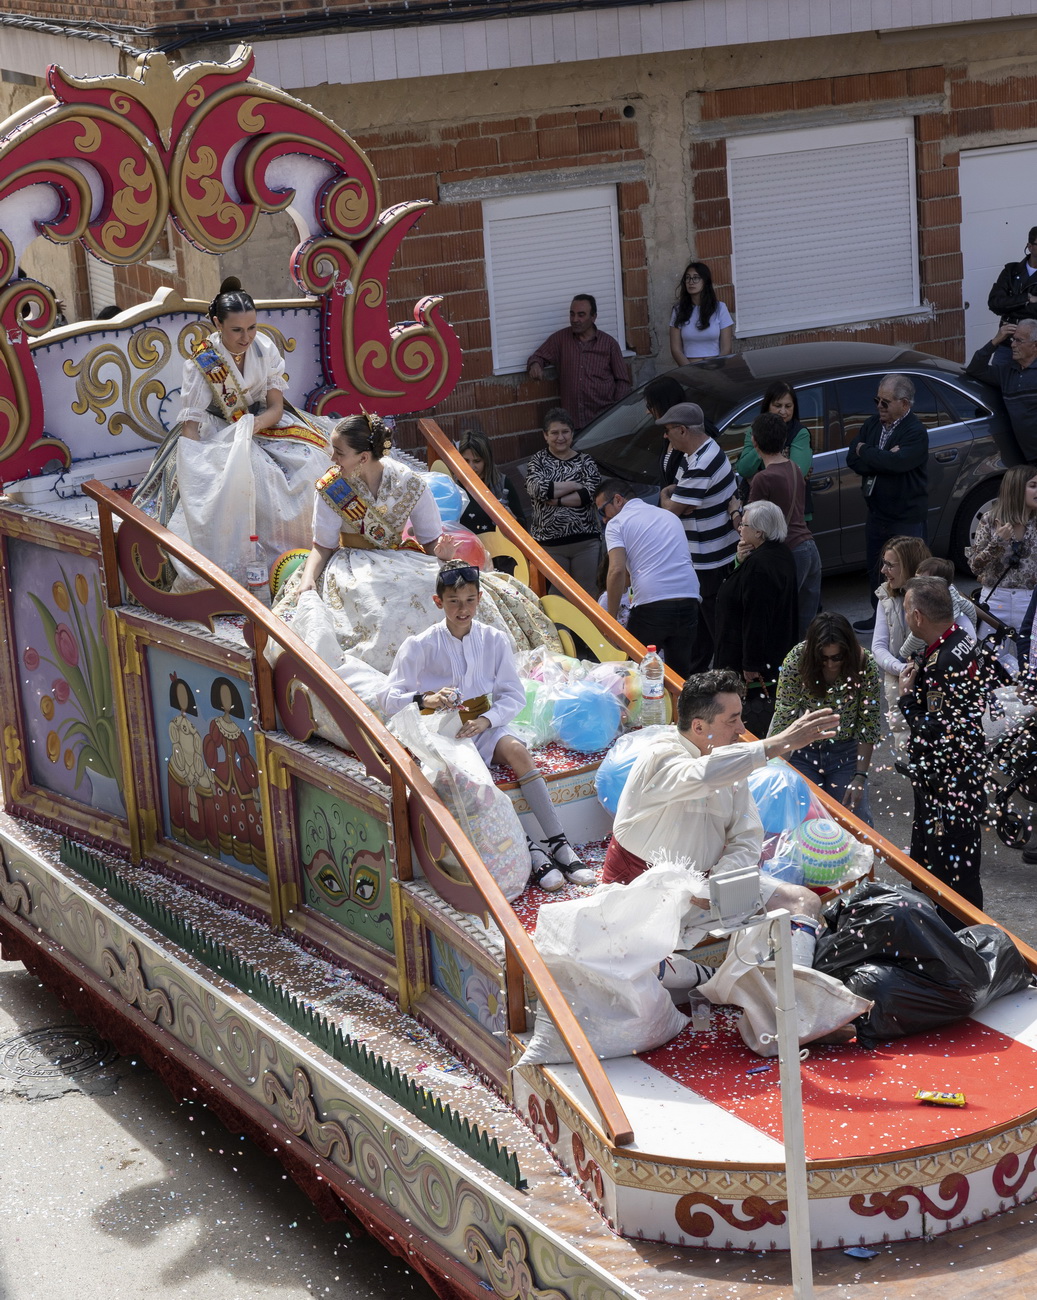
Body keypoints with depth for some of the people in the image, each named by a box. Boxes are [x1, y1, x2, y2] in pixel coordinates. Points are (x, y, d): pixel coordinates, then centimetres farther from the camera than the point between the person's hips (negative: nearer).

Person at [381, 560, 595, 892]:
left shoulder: (494, 640, 1)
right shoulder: (419, 646, -6)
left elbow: (514, 696, 0)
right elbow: (390, 699, -10)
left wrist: (485, 721, -19)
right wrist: (425, 699, -31)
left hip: (484, 725, 2)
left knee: (516, 749, -29)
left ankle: (559, 844, -30)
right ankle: (530, 852, -34)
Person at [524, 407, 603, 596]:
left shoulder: (585, 461, 6)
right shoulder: (538, 461, 6)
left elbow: (591, 493, -10)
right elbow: (538, 488, -14)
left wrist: (555, 500, -14)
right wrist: (576, 485, -9)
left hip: (586, 541, 0)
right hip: (550, 543, 0)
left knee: (588, 593, 4)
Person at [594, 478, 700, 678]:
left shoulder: (617, 523, 4)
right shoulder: (670, 516, 24)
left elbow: (617, 571, -9)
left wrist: (611, 619, -5)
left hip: (652, 606, -6)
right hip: (689, 600, 6)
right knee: (679, 674, 16)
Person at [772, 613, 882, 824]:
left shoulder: (865, 666, -17)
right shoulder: (796, 660, -19)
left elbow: (867, 726, -10)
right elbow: (783, 719, -15)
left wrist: (860, 776, -14)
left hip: (845, 753, 1)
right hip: (803, 752, 0)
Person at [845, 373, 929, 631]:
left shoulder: (916, 432, -15)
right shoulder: (872, 425, 6)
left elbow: (897, 462, -31)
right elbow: (852, 460, -4)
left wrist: (865, 452, -14)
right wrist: (883, 459, -20)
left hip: (907, 520, -7)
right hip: (876, 514, 7)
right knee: (876, 569, 18)